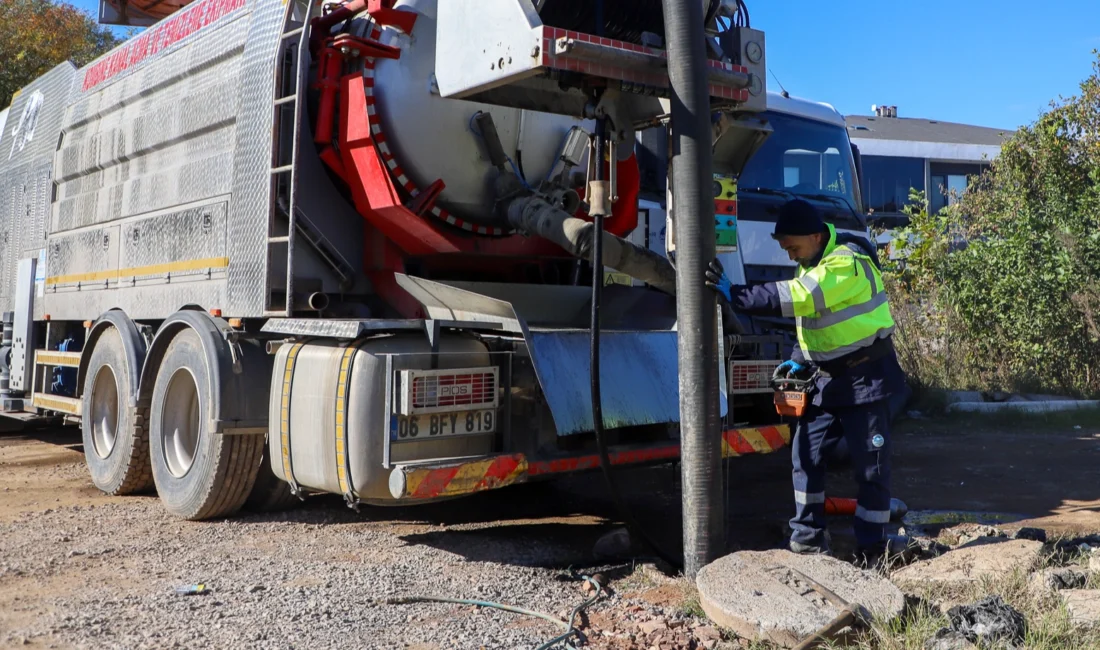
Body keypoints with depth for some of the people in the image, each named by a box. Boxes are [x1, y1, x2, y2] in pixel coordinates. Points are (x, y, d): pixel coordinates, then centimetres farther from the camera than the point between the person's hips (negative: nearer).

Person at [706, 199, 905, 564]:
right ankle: (808, 539, 16)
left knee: (870, 464, 1)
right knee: (805, 454, 7)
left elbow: (794, 297, -34)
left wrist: (735, 296, -35)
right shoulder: (813, 263, 8)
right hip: (827, 377, 9)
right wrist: (800, 360, 4)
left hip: (864, 377, -9)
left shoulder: (847, 264, -22)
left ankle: (871, 550, 11)